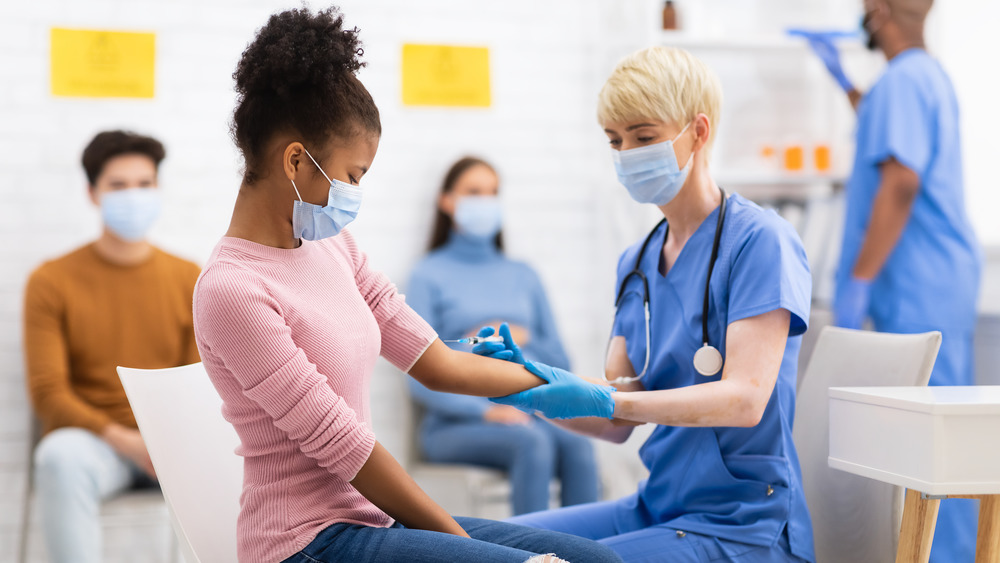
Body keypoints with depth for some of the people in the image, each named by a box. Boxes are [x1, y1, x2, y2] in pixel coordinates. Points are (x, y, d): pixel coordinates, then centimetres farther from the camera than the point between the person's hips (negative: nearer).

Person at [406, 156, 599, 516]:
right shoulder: (430, 276, 7)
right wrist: (485, 411, -16)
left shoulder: (523, 276, 22)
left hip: (525, 412, 4)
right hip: (456, 424, -4)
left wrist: (519, 339, 0)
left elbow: (560, 364, 19)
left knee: (576, 444, -30)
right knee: (533, 442, -35)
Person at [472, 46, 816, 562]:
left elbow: (744, 399, -20)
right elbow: (617, 423, 9)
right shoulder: (636, 262, 12)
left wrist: (598, 400, -28)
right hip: (657, 509, 7)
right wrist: (536, 382, -10)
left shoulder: (761, 240, -10)